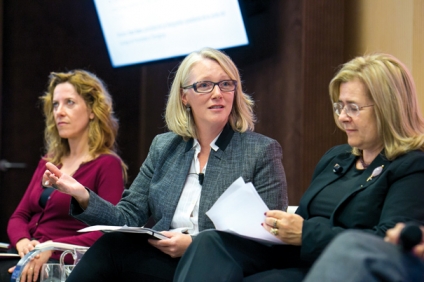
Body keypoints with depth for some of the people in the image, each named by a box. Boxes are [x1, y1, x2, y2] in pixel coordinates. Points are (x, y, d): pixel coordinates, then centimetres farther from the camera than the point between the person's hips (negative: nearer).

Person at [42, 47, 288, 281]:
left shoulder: (262, 151, 0)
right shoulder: (164, 147, 14)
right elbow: (129, 218, 9)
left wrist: (193, 245, -17)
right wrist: (84, 197, -12)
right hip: (160, 262, 5)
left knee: (113, 249, -25)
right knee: (112, 243, -27)